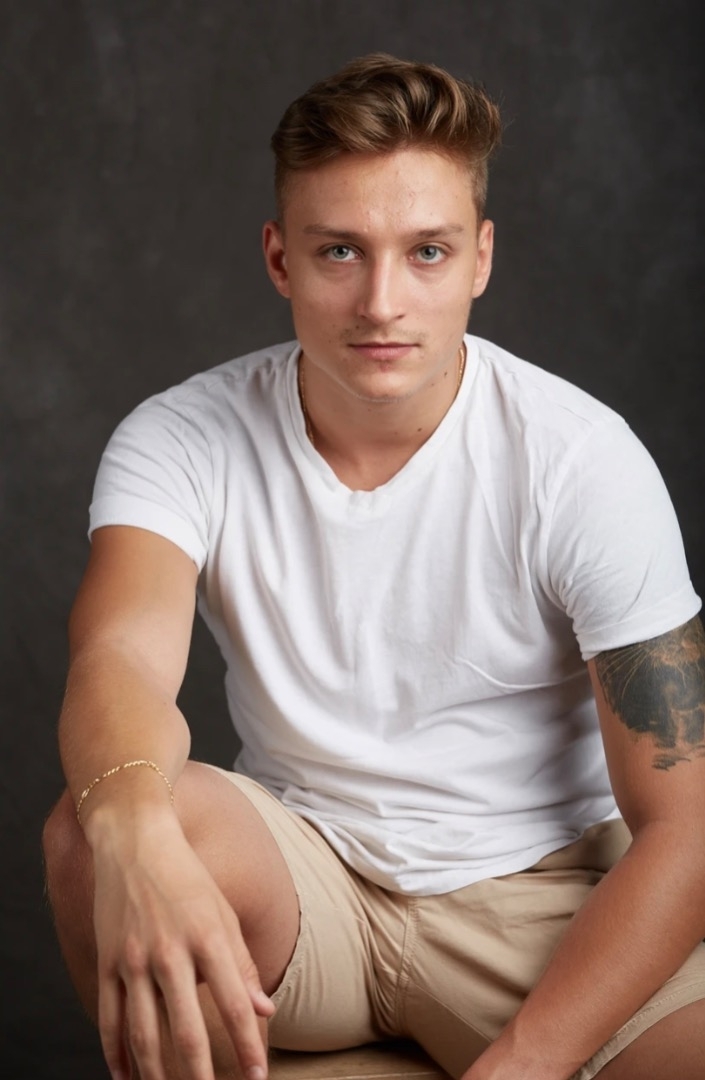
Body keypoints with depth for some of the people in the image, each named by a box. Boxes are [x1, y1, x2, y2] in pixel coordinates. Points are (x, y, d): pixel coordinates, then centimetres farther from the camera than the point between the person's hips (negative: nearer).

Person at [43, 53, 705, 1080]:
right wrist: (134, 833, -53)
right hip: (301, 871, 1)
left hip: (537, 888, -1)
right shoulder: (181, 442, -8)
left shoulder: (581, 459, -13)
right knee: (93, 831, -30)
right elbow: (123, 653, -28)